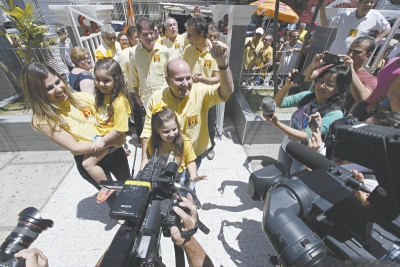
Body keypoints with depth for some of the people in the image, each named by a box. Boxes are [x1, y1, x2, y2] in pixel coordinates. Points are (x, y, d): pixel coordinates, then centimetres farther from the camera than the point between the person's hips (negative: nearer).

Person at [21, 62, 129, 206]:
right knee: (111, 195, 22)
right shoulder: (44, 119, -15)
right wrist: (110, 142, -21)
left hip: (113, 151, 3)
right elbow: (75, 148, -18)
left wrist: (118, 140, -15)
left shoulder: (82, 97, -8)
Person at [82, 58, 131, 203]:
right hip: (99, 134, 10)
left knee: (88, 162, -12)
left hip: (111, 138, -9)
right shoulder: (101, 94, 1)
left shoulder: (119, 101, -25)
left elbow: (120, 129, -24)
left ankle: (107, 187, 8)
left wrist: (103, 141, -21)